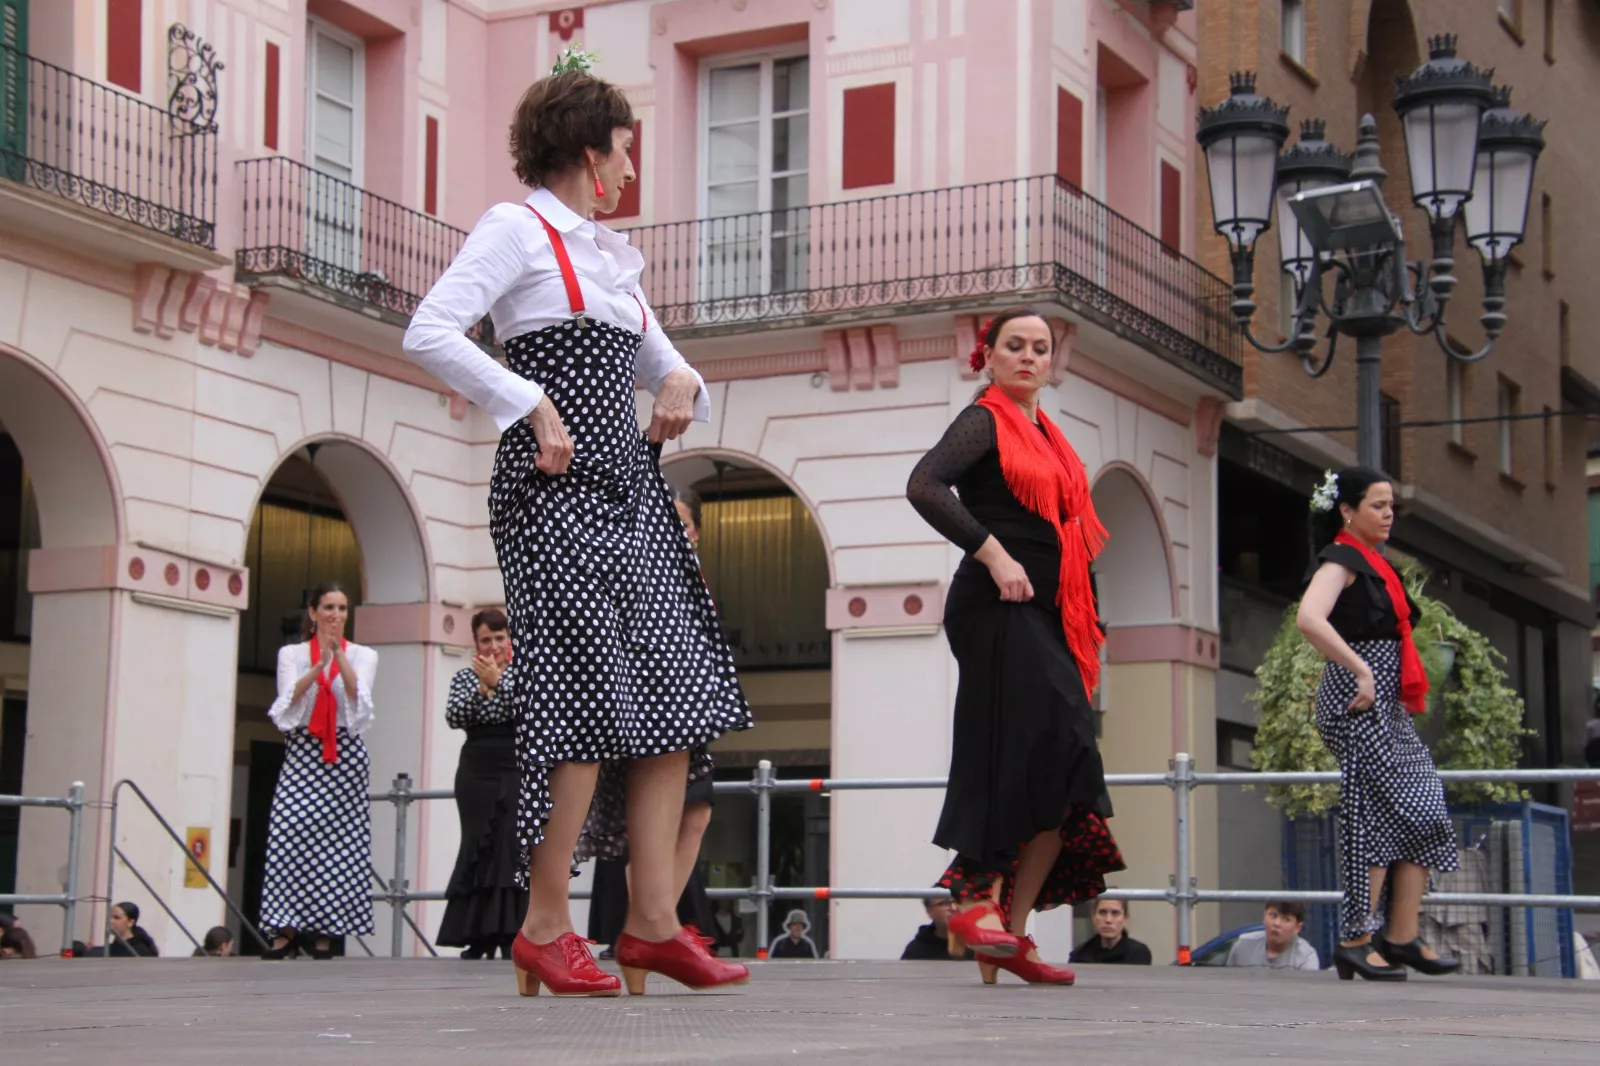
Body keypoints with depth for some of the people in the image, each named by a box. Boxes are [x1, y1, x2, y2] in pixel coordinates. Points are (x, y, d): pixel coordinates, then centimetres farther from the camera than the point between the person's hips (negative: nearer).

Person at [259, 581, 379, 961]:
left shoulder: (363, 655, 12)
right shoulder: (292, 654, 12)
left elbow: (358, 698, -5)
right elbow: (290, 698, -5)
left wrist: (340, 656, -16)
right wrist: (320, 663, -17)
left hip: (345, 754, 0)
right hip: (302, 751, 0)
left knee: (339, 837, -6)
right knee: (291, 832, -14)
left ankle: (324, 931, -2)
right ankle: (287, 930, -12)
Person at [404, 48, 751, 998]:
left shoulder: (616, 255, 23)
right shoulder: (519, 230, -1)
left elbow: (653, 358, 30)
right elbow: (430, 333, -12)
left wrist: (681, 381, 7)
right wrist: (532, 405, -15)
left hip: (630, 483, 8)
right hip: (558, 488, -8)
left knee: (673, 686, 0)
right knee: (592, 688, -13)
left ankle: (654, 920, 2)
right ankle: (547, 928, -5)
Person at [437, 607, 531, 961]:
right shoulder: (465, 677, 12)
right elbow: (454, 718, -4)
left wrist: (497, 682, -20)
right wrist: (481, 689, -17)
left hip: (518, 771, -2)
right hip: (477, 772, 2)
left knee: (513, 848, -11)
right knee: (478, 847, 0)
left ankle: (511, 934, -11)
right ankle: (478, 937, 4)